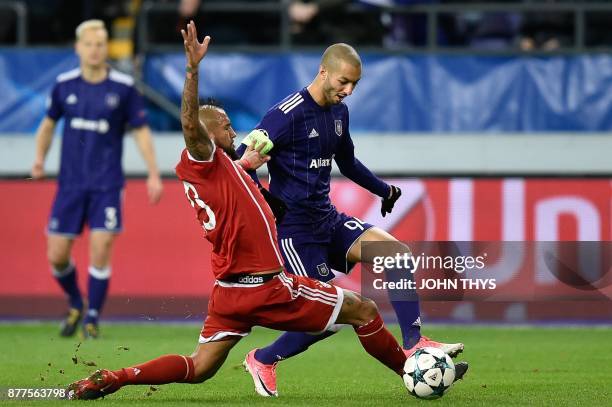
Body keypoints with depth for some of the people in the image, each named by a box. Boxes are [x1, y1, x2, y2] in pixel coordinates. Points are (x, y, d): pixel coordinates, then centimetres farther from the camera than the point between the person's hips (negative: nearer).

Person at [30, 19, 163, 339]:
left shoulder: (123, 88, -3)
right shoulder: (64, 85, 2)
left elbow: (141, 131, 3)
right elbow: (49, 122, 17)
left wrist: (154, 175, -1)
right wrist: (39, 157, 5)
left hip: (107, 184, -2)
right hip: (70, 182, 2)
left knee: (100, 251, -13)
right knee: (56, 256, 0)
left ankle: (92, 319, 3)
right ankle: (75, 305, 28)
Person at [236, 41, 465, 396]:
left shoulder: (339, 112, 10)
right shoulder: (288, 114, -16)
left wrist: (384, 190, 34)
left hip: (328, 219, 8)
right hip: (296, 229, -8)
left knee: (398, 253, -11)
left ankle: (414, 343, -6)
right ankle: (263, 360, 9)